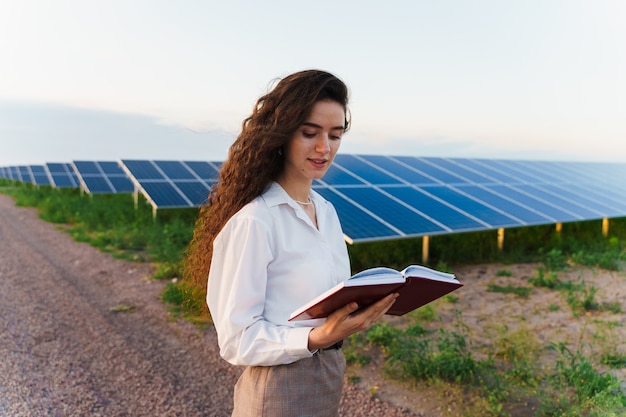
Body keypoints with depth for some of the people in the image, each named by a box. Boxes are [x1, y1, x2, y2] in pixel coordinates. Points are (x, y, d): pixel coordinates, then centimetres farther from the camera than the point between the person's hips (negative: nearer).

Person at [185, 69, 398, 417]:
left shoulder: (326, 211, 2)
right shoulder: (253, 221, -22)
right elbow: (237, 339, -19)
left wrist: (371, 301, -6)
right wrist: (316, 338, -31)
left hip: (330, 380, 8)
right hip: (280, 388, -7)